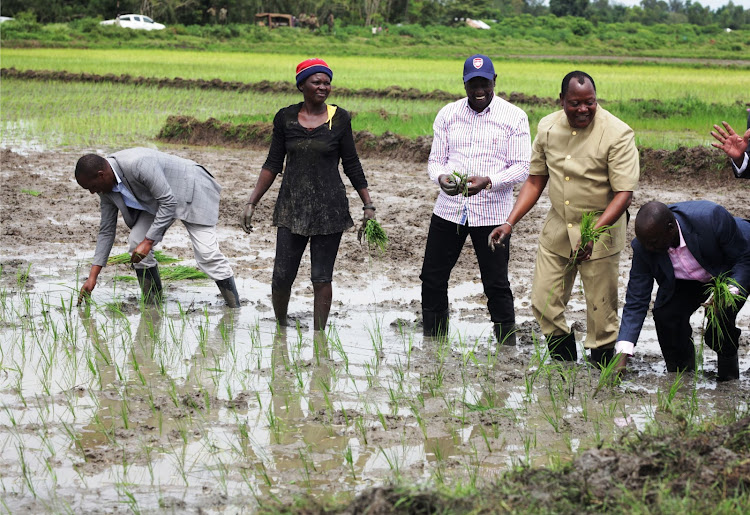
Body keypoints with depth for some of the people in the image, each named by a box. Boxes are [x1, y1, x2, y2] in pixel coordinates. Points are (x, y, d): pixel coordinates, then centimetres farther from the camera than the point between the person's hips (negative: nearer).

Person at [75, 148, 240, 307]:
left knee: (206, 253, -17)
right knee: (136, 242, -10)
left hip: (192, 190, -8)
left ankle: (234, 310, -8)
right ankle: (152, 304, 1)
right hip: (157, 199, 8)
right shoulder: (106, 187, -9)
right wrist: (92, 277, -2)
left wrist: (148, 241, -32)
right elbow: (106, 230, 1)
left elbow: (169, 202, -32)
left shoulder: (138, 164, -36)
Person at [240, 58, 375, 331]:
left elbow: (352, 165, 6)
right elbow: (273, 164, 9)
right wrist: (252, 202, 5)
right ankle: (280, 327, 22)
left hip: (329, 208, -1)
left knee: (322, 278, 1)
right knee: (282, 277, 0)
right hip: (292, 207, 1)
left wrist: (368, 205, 4)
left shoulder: (339, 119, -1)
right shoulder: (286, 118, 3)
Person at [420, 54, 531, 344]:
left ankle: (508, 349, 9)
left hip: (491, 213, -3)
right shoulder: (447, 114, 9)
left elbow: (522, 167, -5)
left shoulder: (514, 117, -1)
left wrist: (488, 181, -22)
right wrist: (441, 177, -15)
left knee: (496, 285, -2)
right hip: (449, 208, 4)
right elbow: (435, 159, 10)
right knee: (432, 279, 6)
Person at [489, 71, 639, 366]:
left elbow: (624, 193, -19)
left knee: (601, 313, -1)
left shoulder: (617, 134, -16)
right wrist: (510, 223, 2)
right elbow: (535, 181, 10)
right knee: (543, 303, 5)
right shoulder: (548, 128, 1)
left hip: (601, 232, -5)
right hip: (557, 230, 5)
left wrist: (594, 231, -32)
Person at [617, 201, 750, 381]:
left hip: (733, 273, -3)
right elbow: (636, 302, -20)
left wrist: (731, 291, -44)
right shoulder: (643, 247, -27)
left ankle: (728, 364, 3)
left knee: (721, 316, -29)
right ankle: (681, 371, 7)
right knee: (664, 315, -21)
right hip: (686, 283, 3)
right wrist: (623, 356, -28)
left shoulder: (711, 217, -39)